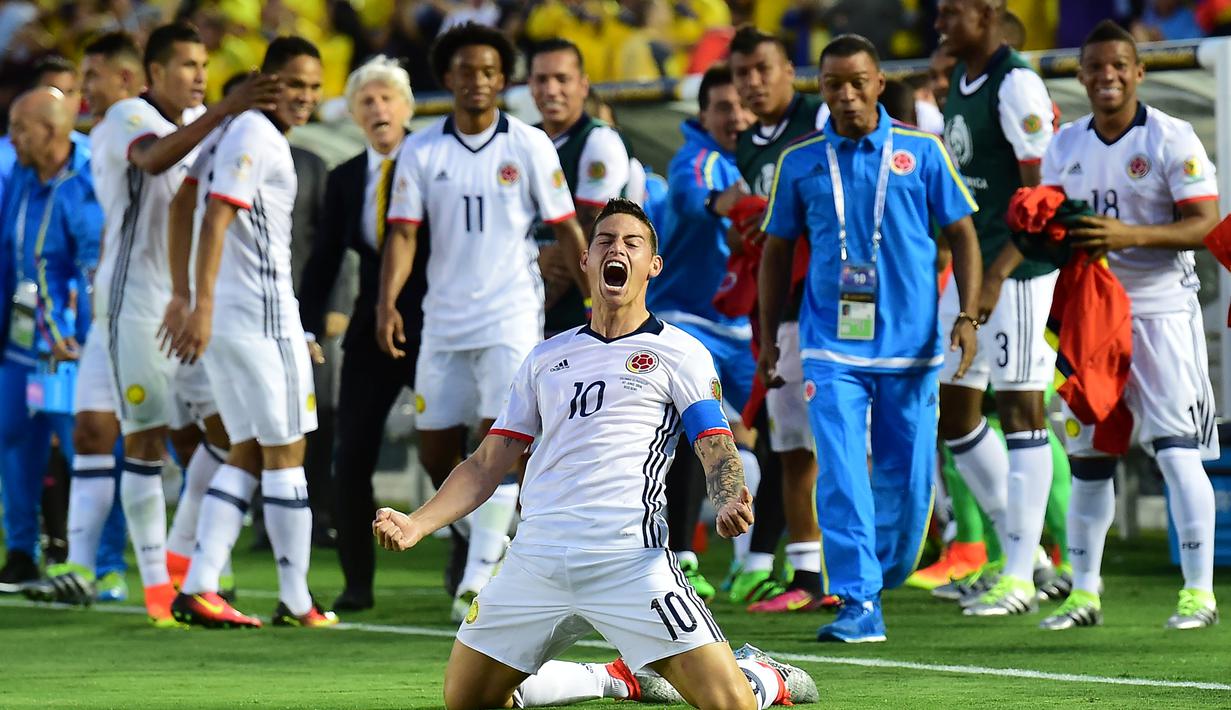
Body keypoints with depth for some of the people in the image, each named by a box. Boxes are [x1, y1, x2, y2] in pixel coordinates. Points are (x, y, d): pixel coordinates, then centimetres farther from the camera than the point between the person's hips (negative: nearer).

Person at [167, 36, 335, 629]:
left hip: (226, 314, 9)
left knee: (248, 453, 11)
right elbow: (216, 220, -21)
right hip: (262, 314, -9)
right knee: (284, 453, -2)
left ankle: (198, 588, 3)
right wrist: (202, 305, -27)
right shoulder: (256, 137, -13)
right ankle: (295, 603, 2)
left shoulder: (233, 132, 16)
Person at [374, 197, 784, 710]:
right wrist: (415, 525, 4)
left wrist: (730, 504, -26)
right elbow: (487, 464, 19)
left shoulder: (679, 354, 7)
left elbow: (717, 452, -2)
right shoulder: (547, 357, 20)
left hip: (630, 563, -5)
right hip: (533, 562, 5)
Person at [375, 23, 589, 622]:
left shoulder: (529, 146, -2)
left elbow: (566, 229, 2)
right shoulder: (421, 150, 3)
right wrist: (388, 302, -15)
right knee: (436, 453, 6)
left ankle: (479, 580, -14)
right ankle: (491, 547, 29)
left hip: (511, 319, -3)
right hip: (444, 321, 3)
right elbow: (403, 232, -1)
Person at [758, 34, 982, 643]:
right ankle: (859, 606, -13)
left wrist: (966, 316, -4)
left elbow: (961, 234, 7)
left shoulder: (922, 152, 2)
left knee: (907, 478, 4)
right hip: (832, 347, 0)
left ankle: (884, 578, 28)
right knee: (841, 478, -12)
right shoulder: (799, 162, 5)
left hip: (911, 345, 0)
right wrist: (768, 339, 11)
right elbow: (777, 251, 13)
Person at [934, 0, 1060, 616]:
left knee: (1019, 409, -5)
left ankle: (1019, 577, -1)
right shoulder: (960, 82, 13)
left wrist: (997, 275, -22)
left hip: (1018, 268, -9)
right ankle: (1018, 550, 20)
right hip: (969, 266, 9)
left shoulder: (1016, 86, -14)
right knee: (952, 409, 10)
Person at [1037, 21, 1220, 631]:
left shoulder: (1171, 139, -7)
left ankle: (1199, 590, -8)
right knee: (1088, 455, 8)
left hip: (1161, 309, -5)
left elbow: (1206, 224, -13)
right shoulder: (1065, 145, 10)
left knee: (1177, 449, -12)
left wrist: (1130, 236, -24)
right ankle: (1084, 592, 16)